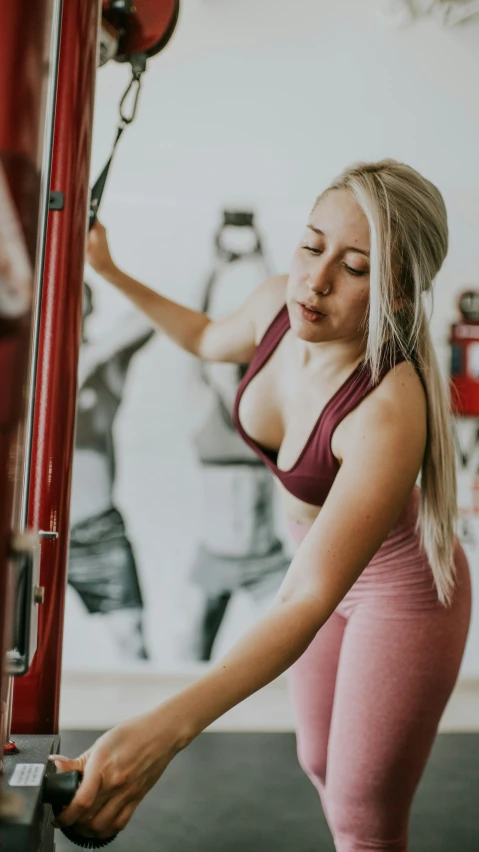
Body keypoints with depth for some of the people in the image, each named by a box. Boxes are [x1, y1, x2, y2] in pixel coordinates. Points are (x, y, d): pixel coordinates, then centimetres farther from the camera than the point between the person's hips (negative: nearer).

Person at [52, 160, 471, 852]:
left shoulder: (390, 411, -39)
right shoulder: (279, 304, -18)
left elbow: (309, 601, -45)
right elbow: (209, 340, 9)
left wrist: (166, 728, -56)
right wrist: (111, 273, 8)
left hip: (404, 591, -6)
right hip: (321, 561, 7)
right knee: (321, 767, 22)